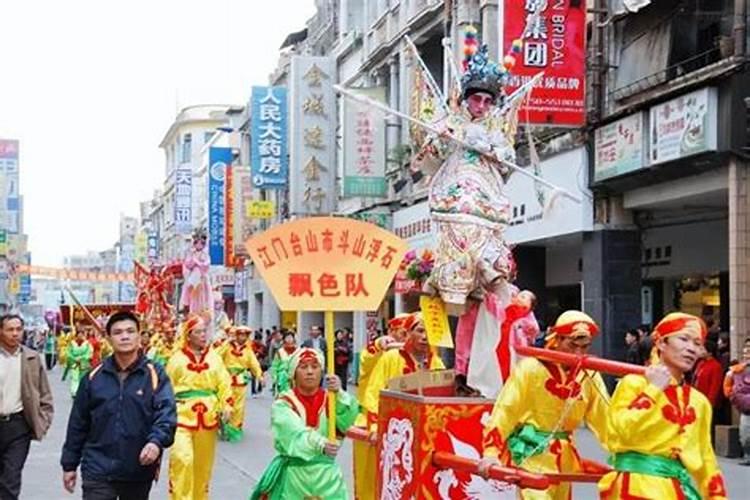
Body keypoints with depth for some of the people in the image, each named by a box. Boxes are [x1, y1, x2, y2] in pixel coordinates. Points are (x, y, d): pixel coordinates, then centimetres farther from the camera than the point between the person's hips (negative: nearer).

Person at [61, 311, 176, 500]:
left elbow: (166, 413, -13)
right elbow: (78, 424, 8)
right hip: (98, 471, 0)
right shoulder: (94, 377, 2)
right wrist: (69, 465, 10)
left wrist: (157, 441, -33)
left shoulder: (154, 375, -3)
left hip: (139, 471, 0)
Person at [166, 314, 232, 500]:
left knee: (203, 463, 12)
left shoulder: (214, 357, 7)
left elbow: (224, 384, 5)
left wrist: (226, 406, -8)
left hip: (208, 417, 3)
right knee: (182, 459, -20)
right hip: (182, 416, -3)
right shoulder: (177, 359, -2)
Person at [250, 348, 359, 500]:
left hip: (326, 475, 2)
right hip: (293, 476, -1)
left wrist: (339, 394, -33)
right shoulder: (283, 404, -4)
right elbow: (295, 434, -22)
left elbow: (347, 421, -16)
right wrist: (320, 444, -40)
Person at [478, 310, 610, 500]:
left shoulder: (590, 375, 1)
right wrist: (491, 452, -22)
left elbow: (605, 415, 1)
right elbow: (505, 410, -16)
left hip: (563, 456, 6)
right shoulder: (531, 368, -14)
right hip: (531, 454, -6)